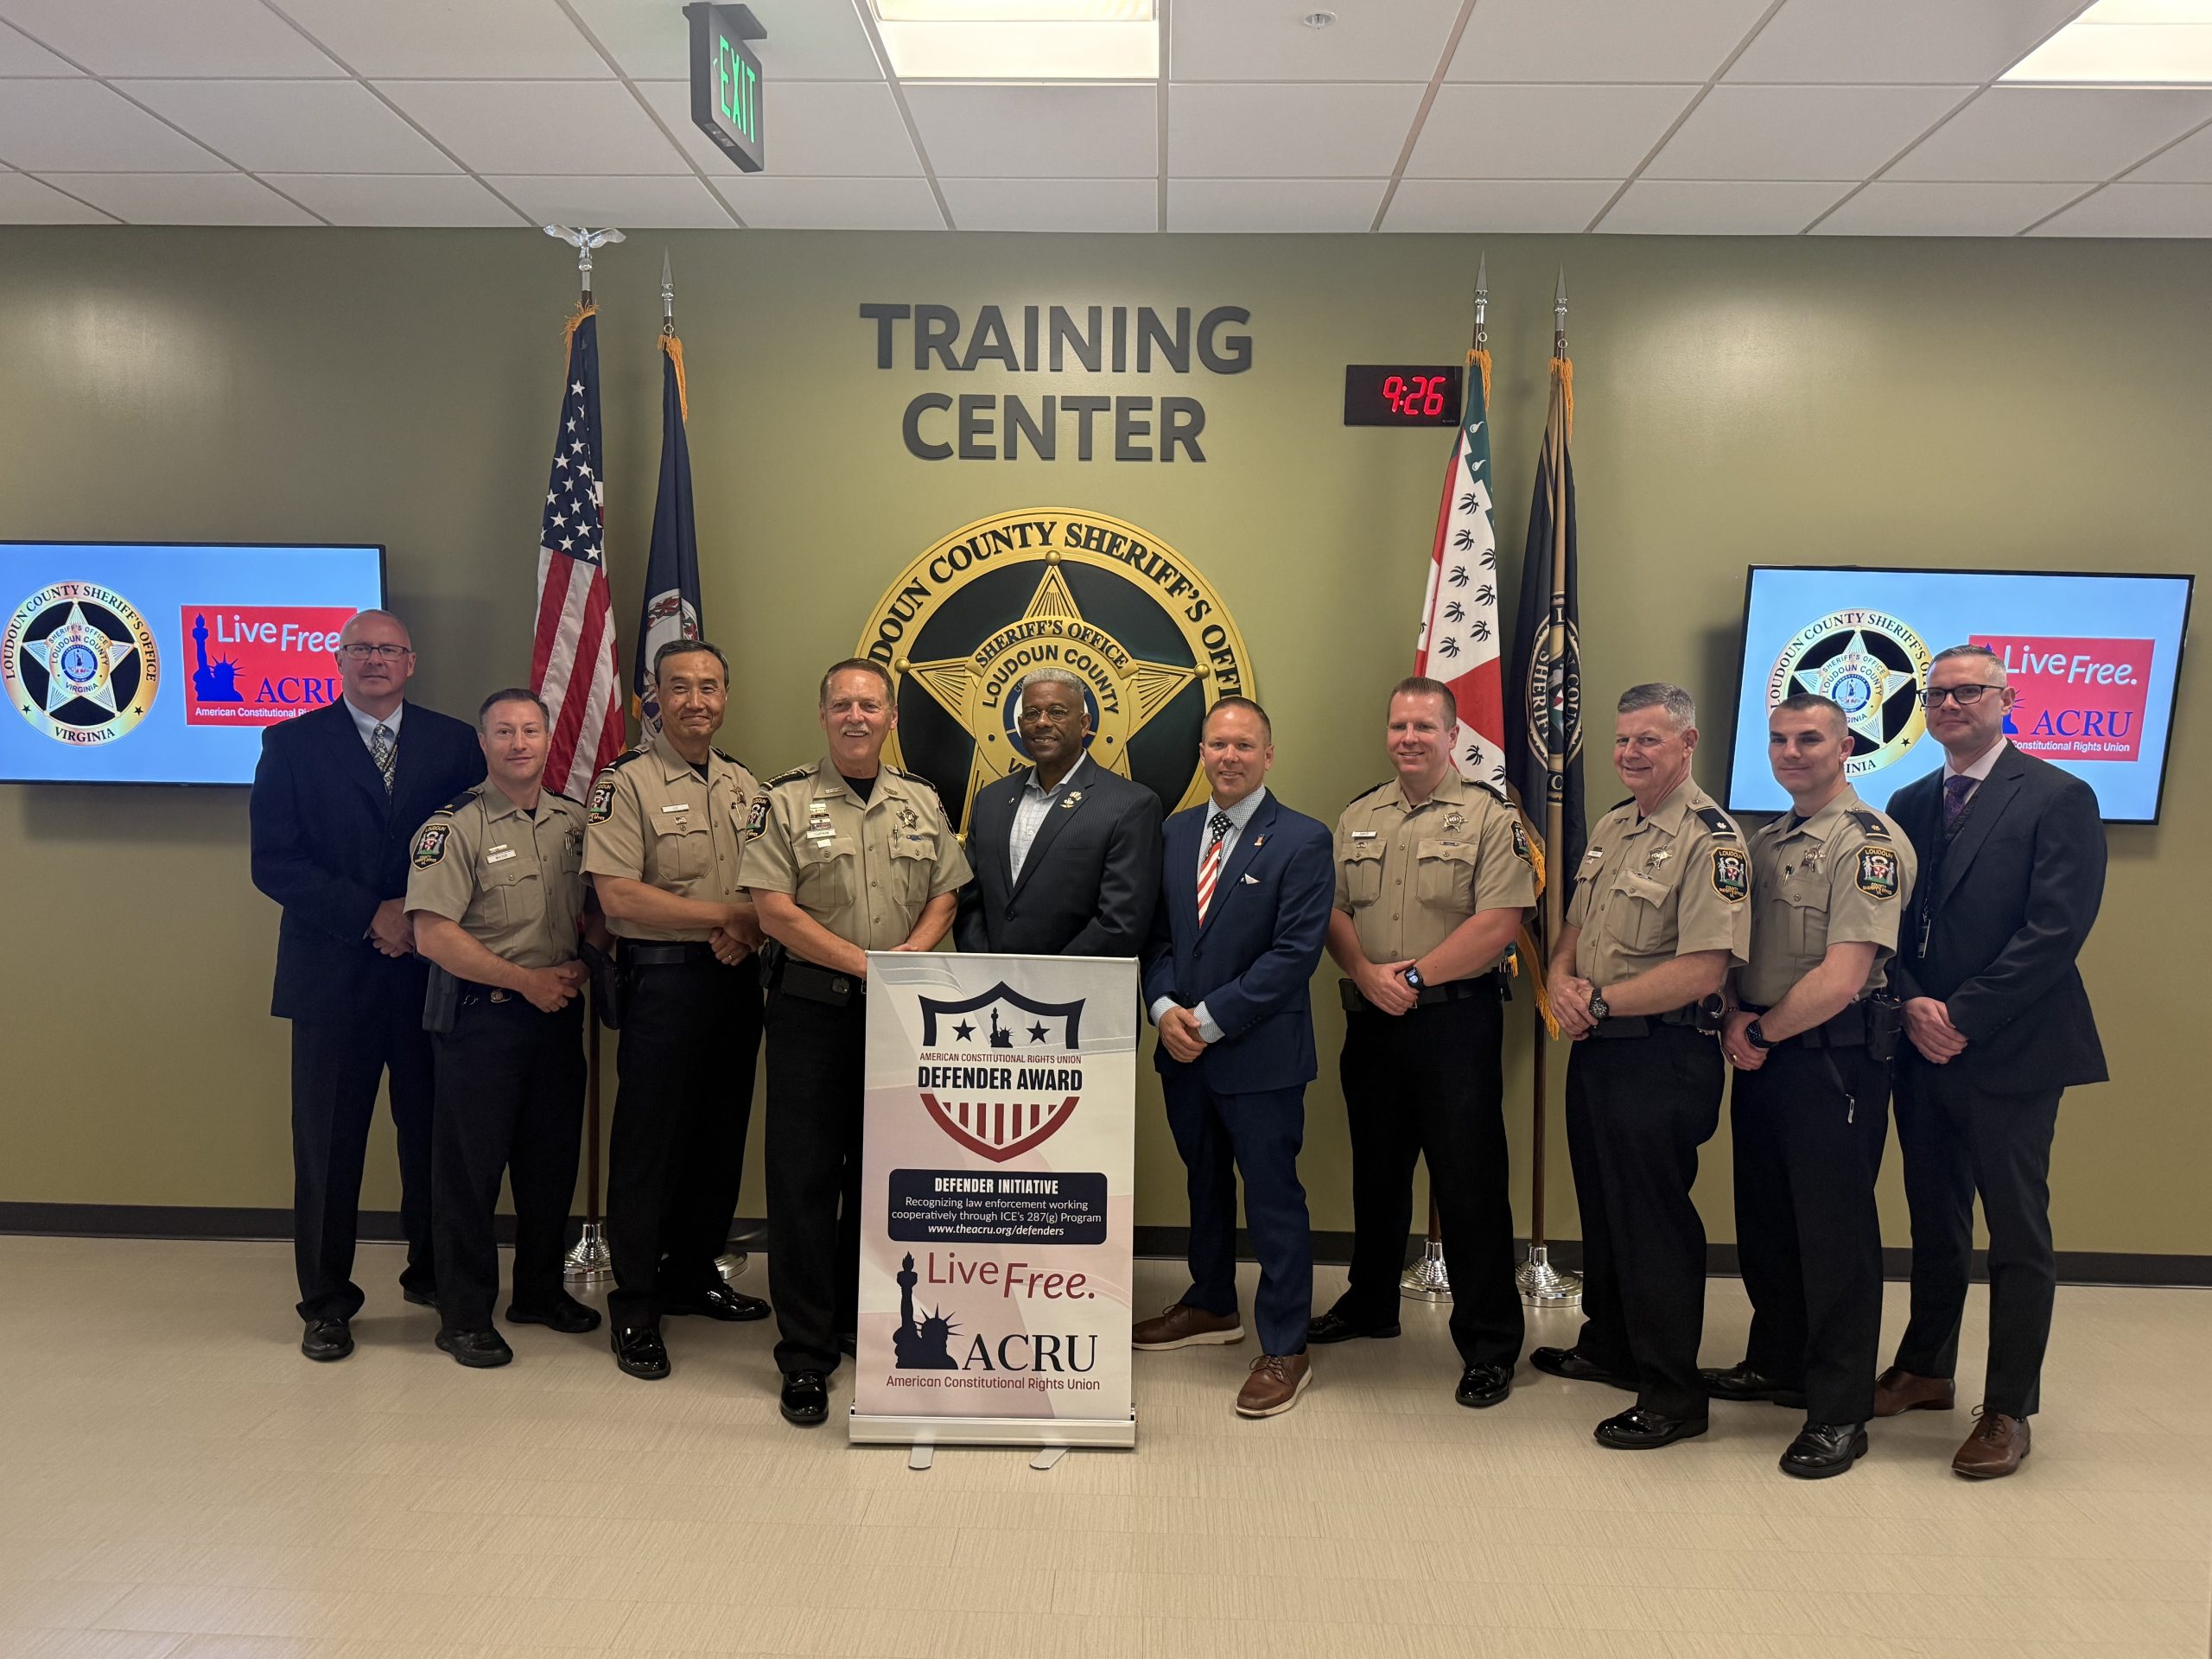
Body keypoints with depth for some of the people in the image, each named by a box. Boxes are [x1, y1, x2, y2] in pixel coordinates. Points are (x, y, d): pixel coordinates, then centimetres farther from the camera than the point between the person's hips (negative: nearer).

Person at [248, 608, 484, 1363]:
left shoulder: (454, 743, 7)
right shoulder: (292, 744, 4)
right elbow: (274, 861, -4)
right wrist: (371, 917, -13)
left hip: (435, 970, 1)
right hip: (334, 976, -1)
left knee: (434, 1132, 8)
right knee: (328, 1144, 5)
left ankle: (431, 1272, 27)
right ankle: (326, 1301, 18)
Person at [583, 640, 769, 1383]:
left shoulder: (747, 785, 12)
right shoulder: (627, 783, -7)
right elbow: (617, 896, -17)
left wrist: (751, 929, -8)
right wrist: (726, 914, -14)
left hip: (736, 979, 6)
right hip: (661, 979, -6)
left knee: (721, 1135, 13)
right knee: (649, 1139, 0)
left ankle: (693, 1273, 29)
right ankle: (633, 1303, 11)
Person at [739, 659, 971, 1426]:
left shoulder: (922, 801, 10)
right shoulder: (785, 800, -2)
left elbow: (945, 895, 10)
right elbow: (775, 909, -9)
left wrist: (910, 955, -9)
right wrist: (864, 963, -14)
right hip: (811, 1008, -3)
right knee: (802, 1180, 0)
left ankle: (863, 1322, 28)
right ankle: (804, 1354, 9)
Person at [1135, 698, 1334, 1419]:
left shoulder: (1302, 840, -10)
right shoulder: (1176, 832, 9)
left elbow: (1295, 952, -16)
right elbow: (1158, 934, 10)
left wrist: (1211, 1019, -17)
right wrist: (1165, 1007, -9)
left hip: (1260, 1055, -6)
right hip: (1183, 1051, 6)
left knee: (1273, 1196, 2)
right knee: (1205, 1183, 21)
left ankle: (1284, 1348, 14)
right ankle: (1212, 1305, 39)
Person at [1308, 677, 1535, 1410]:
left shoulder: (1488, 815, -5)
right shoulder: (1357, 818, 11)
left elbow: (1499, 921, -14)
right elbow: (1333, 910, 7)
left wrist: (1415, 976, -16)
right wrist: (1367, 973, -11)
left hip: (1456, 1022, -5)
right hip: (1370, 1022, 5)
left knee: (1470, 1183, -1)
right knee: (1376, 1173, 18)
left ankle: (1489, 1343, 9)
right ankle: (1370, 1303, 34)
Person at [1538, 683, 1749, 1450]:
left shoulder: (1711, 840, -16)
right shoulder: (1609, 827, 12)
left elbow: (1702, 969, -24)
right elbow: (1576, 926, 18)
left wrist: (1599, 1002, -17)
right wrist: (1561, 982, -3)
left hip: (1662, 1060, -8)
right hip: (1596, 1048, 9)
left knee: (1655, 1222, 0)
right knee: (1602, 1206, 19)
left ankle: (1672, 1394, 13)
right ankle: (1609, 1347, 37)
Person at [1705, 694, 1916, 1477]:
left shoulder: (1869, 844, -14)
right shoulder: (1765, 842, 14)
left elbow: (1842, 977, -20)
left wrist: (1762, 1034, -10)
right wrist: (1737, 1017, -3)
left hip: (1833, 1059, -8)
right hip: (1762, 1055, 8)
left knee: (1835, 1231, 0)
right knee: (1764, 1221, 17)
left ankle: (1840, 1411, 9)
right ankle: (1776, 1363, 33)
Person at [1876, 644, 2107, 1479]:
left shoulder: (2057, 798, -7)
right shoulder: (1910, 805, 11)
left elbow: (2056, 929, -15)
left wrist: (1962, 1018, -17)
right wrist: (1912, 1006, -9)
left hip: (2010, 1052, -5)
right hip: (1922, 1050, 6)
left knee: (2018, 1235, 4)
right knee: (1934, 1222, 16)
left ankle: (2009, 1410, 15)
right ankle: (1925, 1369, 30)